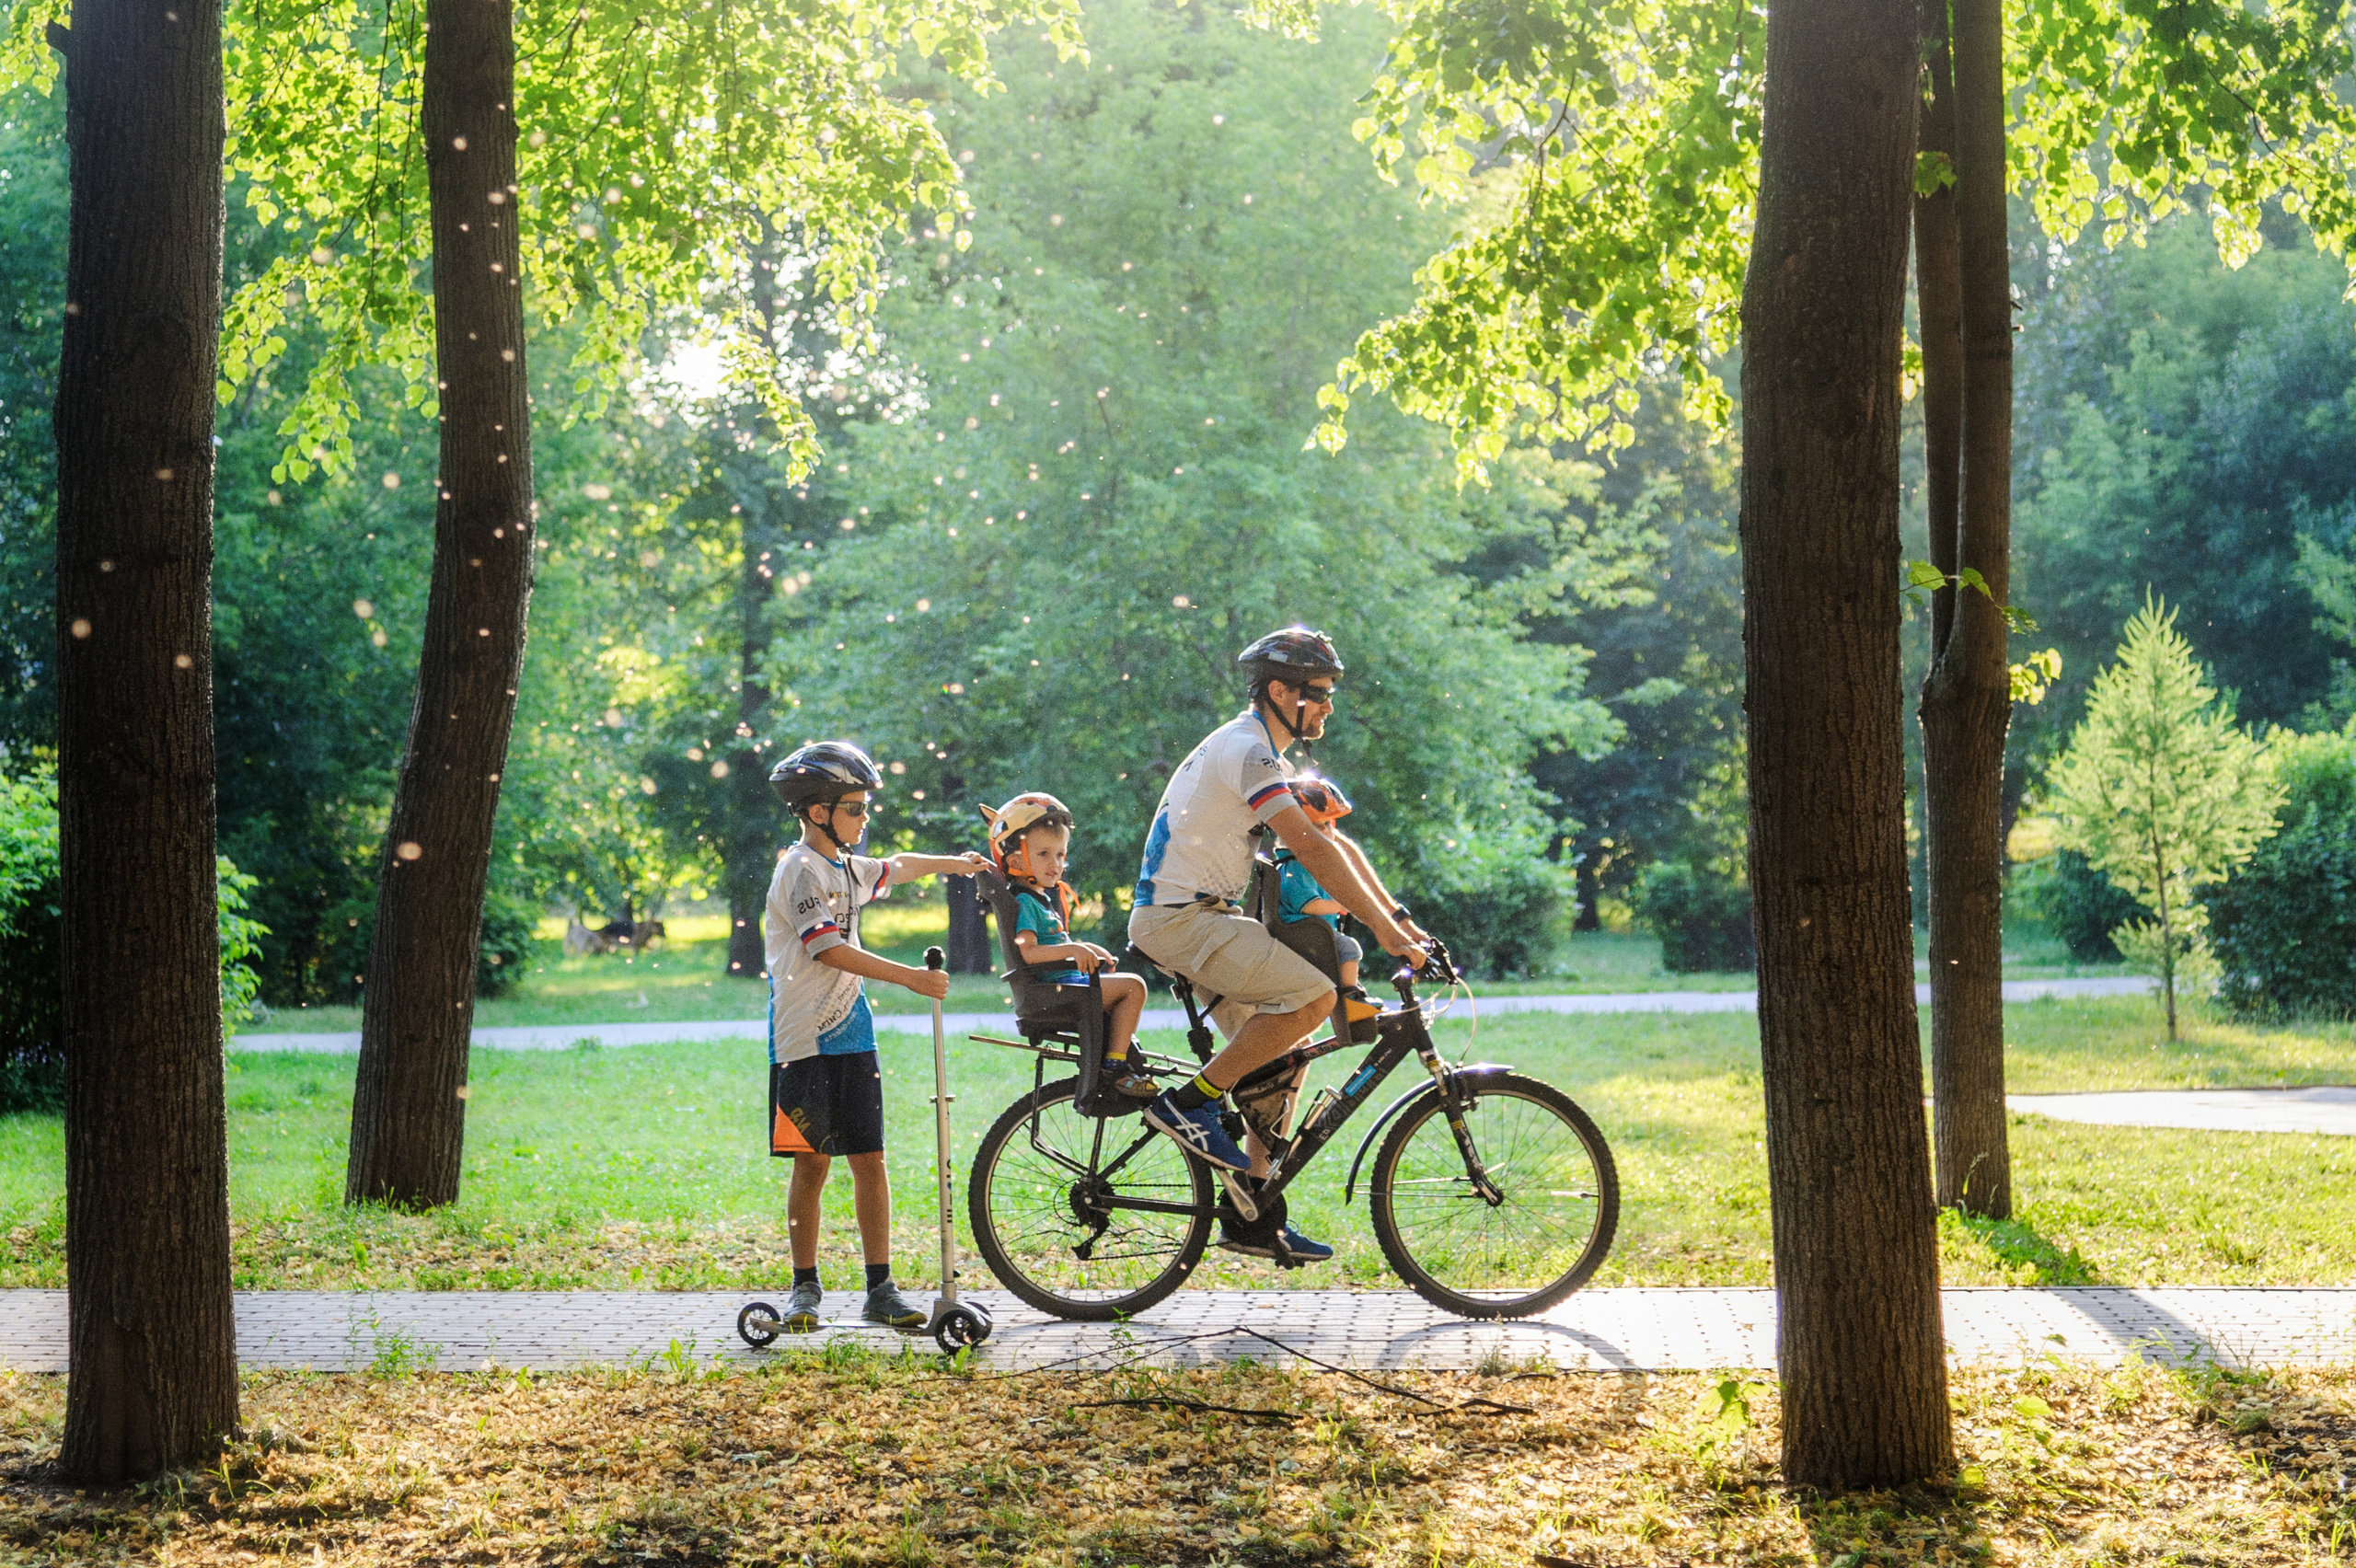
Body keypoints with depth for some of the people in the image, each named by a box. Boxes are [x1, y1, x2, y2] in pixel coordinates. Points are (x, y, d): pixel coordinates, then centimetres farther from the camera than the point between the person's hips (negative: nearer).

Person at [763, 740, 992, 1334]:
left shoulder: (849, 870, 15)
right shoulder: (801, 869, -11)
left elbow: (896, 868, 38)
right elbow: (826, 949, -22)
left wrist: (951, 863, 24)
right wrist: (909, 977, -23)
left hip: (852, 1038, 7)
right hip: (805, 1040, -7)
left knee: (869, 1160, 3)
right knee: (812, 1162, -1)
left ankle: (880, 1288, 5)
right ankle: (805, 1287, 10)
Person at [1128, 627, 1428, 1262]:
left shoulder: (1266, 755, 18)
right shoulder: (1246, 749, -15)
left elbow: (1335, 844, 18)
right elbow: (1311, 849, -24)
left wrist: (1399, 917, 10)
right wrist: (1382, 928, -25)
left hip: (1201, 918, 10)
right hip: (1178, 918, -10)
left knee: (1285, 1053, 8)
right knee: (1313, 996, -22)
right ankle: (1188, 1103, -14)